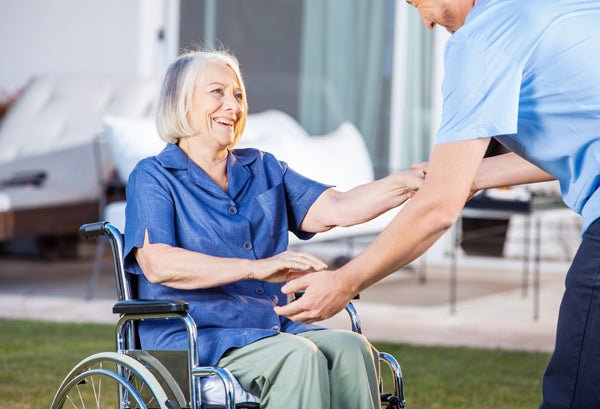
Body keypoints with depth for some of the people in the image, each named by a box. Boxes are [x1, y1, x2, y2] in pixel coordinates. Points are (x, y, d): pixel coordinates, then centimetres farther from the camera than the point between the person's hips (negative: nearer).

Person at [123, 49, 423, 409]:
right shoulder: (154, 177, 3)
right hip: (193, 341, -5)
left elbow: (335, 209, 5)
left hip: (274, 331, 5)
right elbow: (158, 264, -15)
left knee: (351, 349, -25)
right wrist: (257, 268, -27)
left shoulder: (264, 170, 20)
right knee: (298, 357, -31)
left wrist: (412, 181, -12)